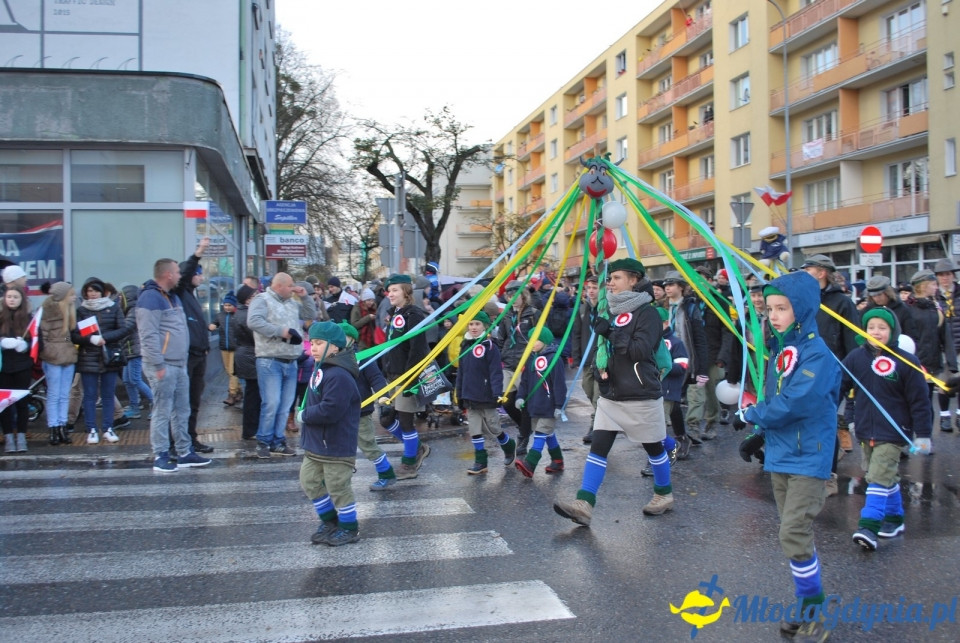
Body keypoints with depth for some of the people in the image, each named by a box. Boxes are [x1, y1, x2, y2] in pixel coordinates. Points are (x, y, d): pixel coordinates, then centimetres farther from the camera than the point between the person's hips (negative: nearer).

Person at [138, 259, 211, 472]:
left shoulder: (173, 297, 18)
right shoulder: (150, 298, -14)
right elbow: (149, 335, -20)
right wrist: (158, 365, -21)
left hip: (179, 364, 10)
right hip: (163, 366, -10)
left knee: (182, 411, 13)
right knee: (162, 412, -3)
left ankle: (184, 453, 21)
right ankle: (161, 456, 4)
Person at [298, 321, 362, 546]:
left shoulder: (339, 375, -25)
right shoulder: (320, 369, 7)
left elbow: (330, 410, -31)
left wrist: (304, 416, -16)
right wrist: (306, 414, 1)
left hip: (336, 447, -10)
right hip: (315, 444, 10)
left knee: (338, 487, 3)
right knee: (309, 481, 17)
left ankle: (350, 529, 22)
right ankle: (330, 522, 34)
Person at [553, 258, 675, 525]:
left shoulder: (647, 312, -10)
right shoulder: (612, 312, 13)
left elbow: (641, 350, -21)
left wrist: (611, 332, -20)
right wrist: (598, 367, 2)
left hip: (641, 396, -6)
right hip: (610, 395, 7)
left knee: (653, 447, 11)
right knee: (598, 447, -4)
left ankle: (664, 494, 32)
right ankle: (584, 504, -9)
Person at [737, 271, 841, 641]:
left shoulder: (816, 353, -17)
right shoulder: (780, 350, 9)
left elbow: (794, 403, -25)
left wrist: (750, 415, -11)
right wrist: (759, 436, 6)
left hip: (807, 458, -8)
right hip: (779, 456, 8)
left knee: (794, 533, -11)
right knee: (795, 534, 14)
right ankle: (809, 610, 26)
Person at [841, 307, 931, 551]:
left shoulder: (906, 362, -9)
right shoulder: (856, 357, 0)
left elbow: (919, 401, -5)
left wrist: (923, 434, -5)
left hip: (892, 433, -4)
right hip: (866, 431, 4)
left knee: (880, 477, -11)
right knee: (887, 477, 16)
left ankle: (868, 527, -13)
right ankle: (894, 518, 31)